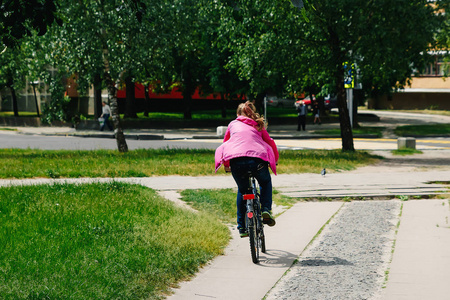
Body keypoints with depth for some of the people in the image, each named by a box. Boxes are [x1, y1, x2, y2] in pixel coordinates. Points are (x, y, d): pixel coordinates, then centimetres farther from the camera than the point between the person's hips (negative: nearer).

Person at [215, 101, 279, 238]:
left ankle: (242, 227, 19)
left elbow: (225, 144, 37)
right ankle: (266, 210, 8)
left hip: (236, 160, 0)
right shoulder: (258, 125, 28)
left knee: (242, 190, 24)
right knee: (265, 183, 30)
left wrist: (226, 164, 49)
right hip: (257, 158, 0)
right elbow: (270, 143, 27)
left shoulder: (232, 124, 29)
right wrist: (275, 160, 43)